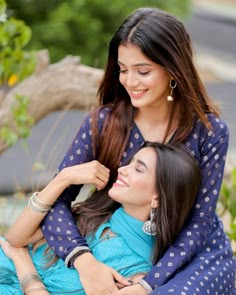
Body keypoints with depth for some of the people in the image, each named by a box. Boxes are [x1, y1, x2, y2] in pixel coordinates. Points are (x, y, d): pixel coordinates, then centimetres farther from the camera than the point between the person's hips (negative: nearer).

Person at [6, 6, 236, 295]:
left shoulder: (209, 131, -14)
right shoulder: (103, 122, -10)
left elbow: (199, 223, -14)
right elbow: (55, 200, -13)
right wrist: (83, 259, -31)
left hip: (199, 255, -2)